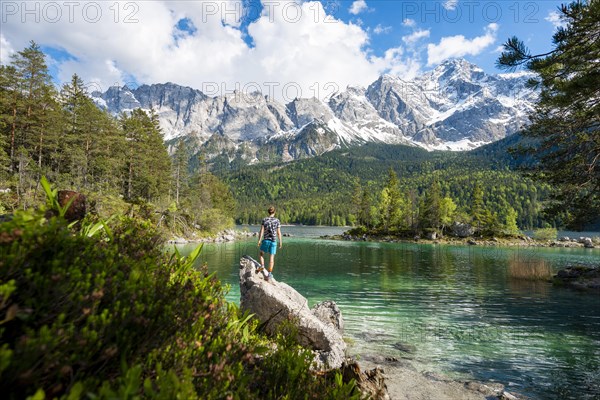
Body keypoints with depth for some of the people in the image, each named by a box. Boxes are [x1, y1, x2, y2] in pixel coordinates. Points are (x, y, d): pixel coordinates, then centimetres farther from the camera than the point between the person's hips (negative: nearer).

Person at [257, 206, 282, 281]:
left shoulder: (264, 220, -1)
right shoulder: (277, 220, -1)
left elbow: (262, 231, -5)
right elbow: (279, 233, -1)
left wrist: (259, 240, -2)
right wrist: (280, 242, 8)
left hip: (265, 240, 0)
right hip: (273, 241, 0)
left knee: (261, 254, 23)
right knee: (272, 258, 5)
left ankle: (262, 266, 3)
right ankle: (269, 274, 5)